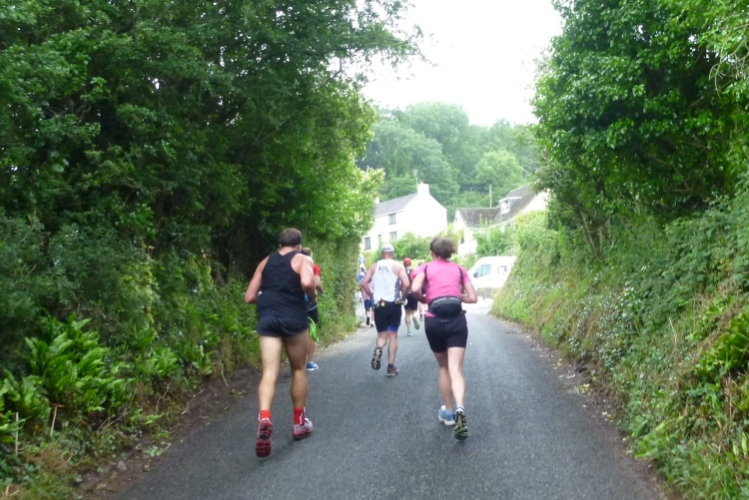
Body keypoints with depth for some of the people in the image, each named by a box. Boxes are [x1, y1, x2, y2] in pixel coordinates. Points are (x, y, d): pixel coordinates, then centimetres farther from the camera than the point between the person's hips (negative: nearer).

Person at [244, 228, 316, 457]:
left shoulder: (265, 262, 16)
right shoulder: (303, 259, 3)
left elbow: (250, 297, 14)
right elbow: (307, 283, -20)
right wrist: (313, 298, 0)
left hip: (267, 318, 3)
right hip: (293, 318, -3)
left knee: (269, 372, -4)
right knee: (299, 370, 14)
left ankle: (264, 417, -29)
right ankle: (299, 423, 22)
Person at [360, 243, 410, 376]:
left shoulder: (374, 266, 7)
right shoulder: (398, 266, 0)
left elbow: (363, 283, -2)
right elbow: (406, 284, -13)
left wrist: (372, 295, 8)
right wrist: (402, 296, 2)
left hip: (379, 304, 2)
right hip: (394, 304, -2)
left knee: (382, 334, 12)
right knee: (393, 335, 8)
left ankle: (378, 350, -23)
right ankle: (391, 367, 7)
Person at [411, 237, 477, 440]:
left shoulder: (426, 267, 7)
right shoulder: (459, 268, 13)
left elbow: (415, 289, -11)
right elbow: (473, 298, 9)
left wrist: (423, 298, 8)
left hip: (434, 321, 0)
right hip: (457, 320, 0)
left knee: (443, 367, 20)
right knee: (456, 369, -6)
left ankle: (448, 412, 28)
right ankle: (460, 409, -30)